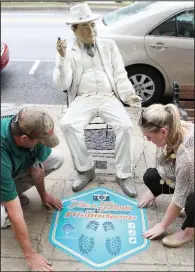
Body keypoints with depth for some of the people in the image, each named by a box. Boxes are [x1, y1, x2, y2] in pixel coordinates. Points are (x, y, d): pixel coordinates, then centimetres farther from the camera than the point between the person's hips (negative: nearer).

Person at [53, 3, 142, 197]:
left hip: (109, 97, 1)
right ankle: (85, 169, -8)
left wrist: (129, 95, -7)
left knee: (125, 126, -26)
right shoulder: (67, 52, 6)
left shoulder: (109, 46, 13)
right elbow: (62, 85, -2)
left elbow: (120, 76, 10)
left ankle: (123, 175, -9)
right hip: (83, 99, -1)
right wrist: (63, 59, -15)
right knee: (67, 125, -29)